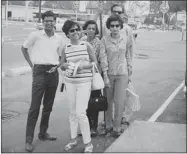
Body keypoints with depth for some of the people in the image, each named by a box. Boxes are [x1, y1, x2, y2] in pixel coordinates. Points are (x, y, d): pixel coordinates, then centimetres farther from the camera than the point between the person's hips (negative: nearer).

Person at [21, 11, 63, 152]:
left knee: (48, 106, 12)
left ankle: (43, 133, 26)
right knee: (35, 106, -7)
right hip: (39, 71, -4)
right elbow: (24, 48, 9)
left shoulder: (59, 39, 7)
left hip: (53, 72, 4)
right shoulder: (35, 35, -3)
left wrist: (56, 66, 0)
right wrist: (31, 64, 4)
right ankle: (29, 139, -2)